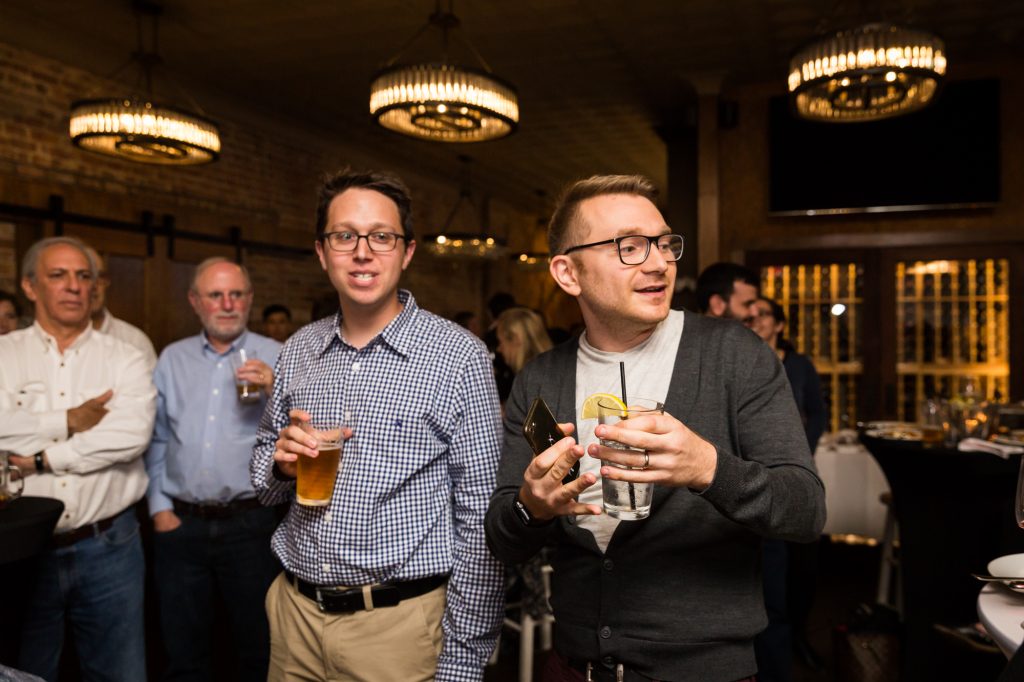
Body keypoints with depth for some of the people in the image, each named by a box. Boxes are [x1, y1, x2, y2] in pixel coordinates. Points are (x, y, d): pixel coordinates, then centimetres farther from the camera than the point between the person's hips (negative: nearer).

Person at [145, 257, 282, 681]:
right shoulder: (172, 359, 8)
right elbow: (156, 440, 11)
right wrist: (159, 507, 6)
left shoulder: (275, 358, -3)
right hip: (180, 524, 3)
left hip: (250, 522, -3)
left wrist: (274, 390, -26)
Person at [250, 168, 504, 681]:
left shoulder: (459, 356, -13)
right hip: (296, 613, 5)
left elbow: (479, 520, -12)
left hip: (400, 624, -4)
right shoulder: (297, 351, 2)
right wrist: (280, 463, -8)